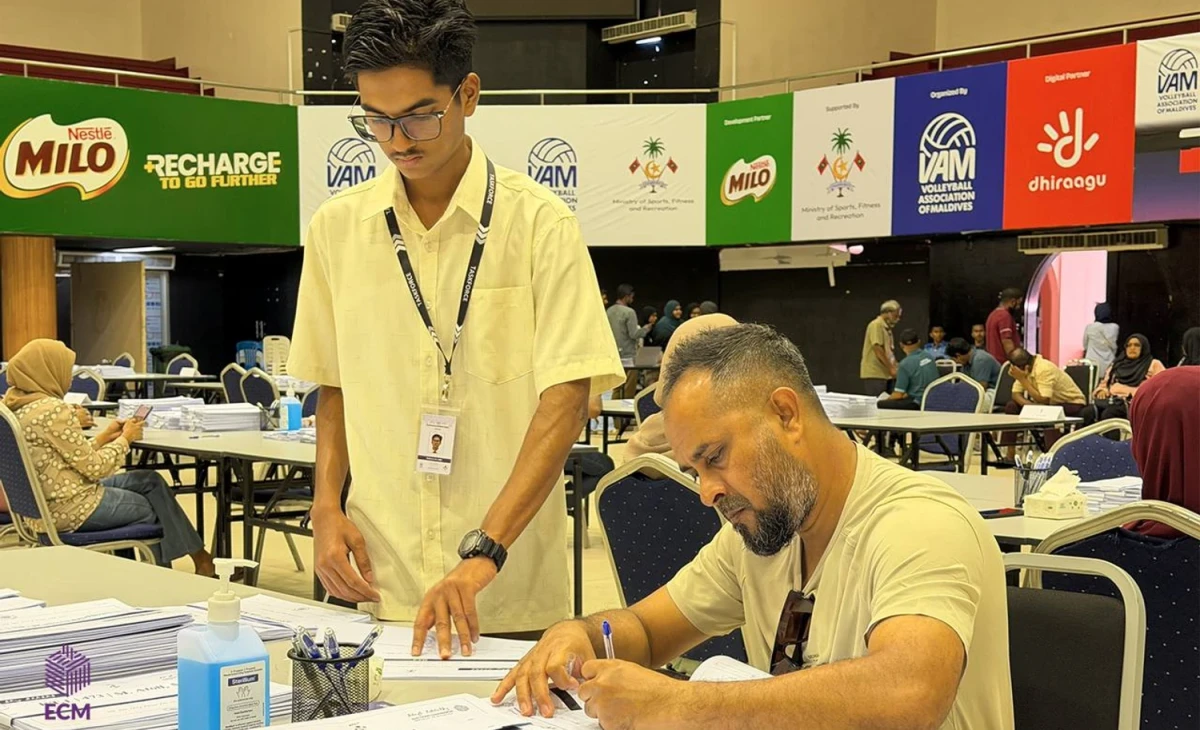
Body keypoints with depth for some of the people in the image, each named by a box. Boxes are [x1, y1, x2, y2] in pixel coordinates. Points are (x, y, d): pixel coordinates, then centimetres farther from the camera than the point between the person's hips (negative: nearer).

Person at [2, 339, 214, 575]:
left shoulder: (19, 407, 8)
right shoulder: (53, 410, -22)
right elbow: (94, 468, -17)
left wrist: (105, 436, 9)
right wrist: (125, 439, -3)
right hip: (69, 509, -9)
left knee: (150, 481, 15)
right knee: (150, 509, 15)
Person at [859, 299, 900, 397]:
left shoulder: (887, 328, 18)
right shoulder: (876, 325, -10)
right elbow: (877, 349, -18)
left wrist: (894, 368, 8)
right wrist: (891, 369, -16)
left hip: (885, 374, 9)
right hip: (874, 374, -9)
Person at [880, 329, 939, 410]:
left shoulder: (905, 364, -15)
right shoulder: (929, 357, 6)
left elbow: (898, 395, -11)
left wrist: (886, 400, 9)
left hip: (917, 404, -8)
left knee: (880, 405, -8)